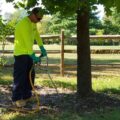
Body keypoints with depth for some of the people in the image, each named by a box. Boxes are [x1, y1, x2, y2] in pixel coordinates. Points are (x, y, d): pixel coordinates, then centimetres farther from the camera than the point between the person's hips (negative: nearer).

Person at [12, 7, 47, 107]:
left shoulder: (33, 23, 8)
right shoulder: (24, 23, -22)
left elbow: (37, 35, 17)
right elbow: (27, 41, -27)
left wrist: (42, 48, 11)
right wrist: (33, 55, -29)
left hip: (28, 53, 9)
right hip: (21, 53, -9)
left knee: (30, 75, 12)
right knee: (20, 76, -7)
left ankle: (27, 95, 22)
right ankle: (16, 99, 0)